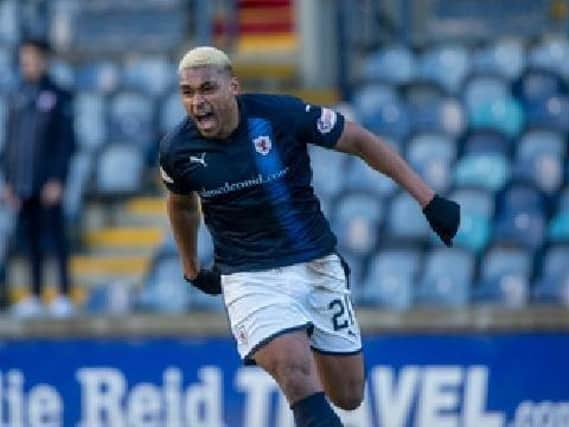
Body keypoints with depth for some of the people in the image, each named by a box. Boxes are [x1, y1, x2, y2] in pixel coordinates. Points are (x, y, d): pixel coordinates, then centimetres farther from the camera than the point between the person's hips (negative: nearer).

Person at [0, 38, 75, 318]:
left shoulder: (57, 97, -1)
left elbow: (66, 142, -5)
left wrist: (57, 180, -12)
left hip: (48, 184, -5)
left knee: (55, 237, -5)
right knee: (31, 239, 6)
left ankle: (64, 296, -3)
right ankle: (34, 297, 9)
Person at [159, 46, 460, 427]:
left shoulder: (281, 114, -15)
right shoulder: (178, 151, -7)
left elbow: (361, 141, -4)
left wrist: (428, 198, -8)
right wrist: (191, 267, 29)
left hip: (318, 266, 1)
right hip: (249, 278, -1)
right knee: (298, 376, -27)